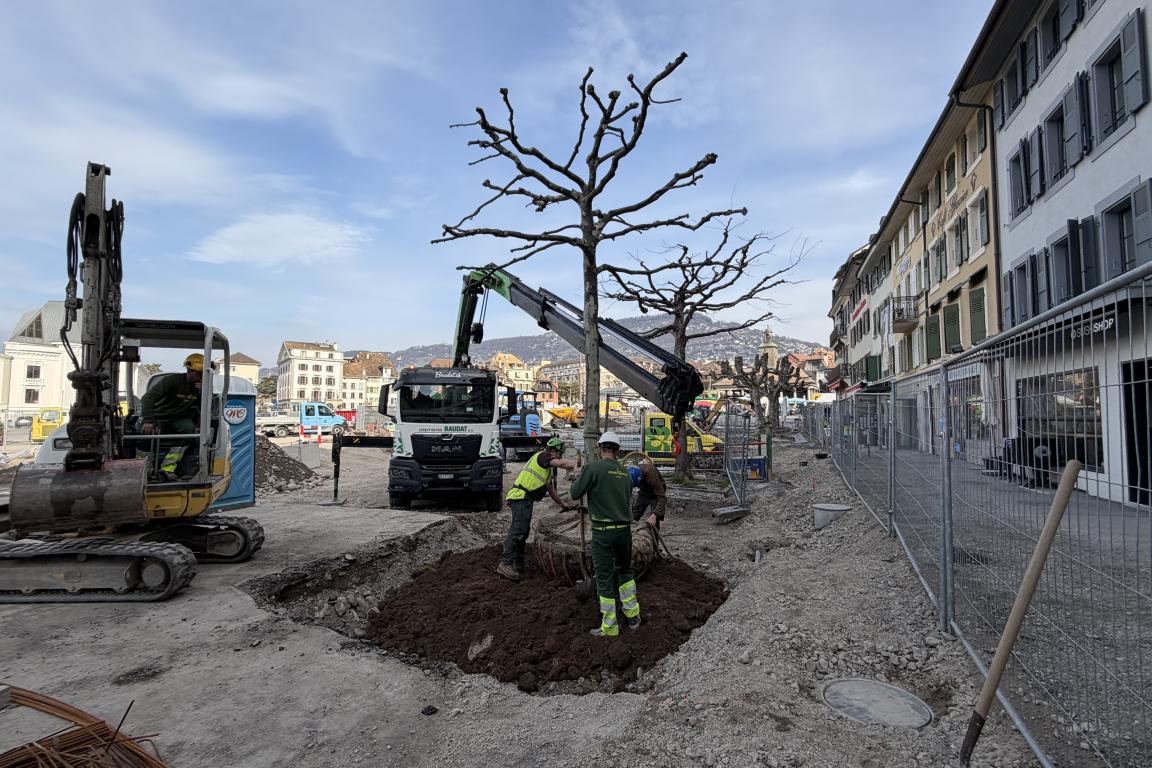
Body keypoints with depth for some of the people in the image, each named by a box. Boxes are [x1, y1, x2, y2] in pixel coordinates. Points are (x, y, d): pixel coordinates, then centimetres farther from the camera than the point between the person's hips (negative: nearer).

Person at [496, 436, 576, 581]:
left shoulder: (549, 468, 26)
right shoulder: (542, 456, -5)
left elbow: (550, 488, 34)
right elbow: (561, 463, -22)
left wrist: (562, 504, 36)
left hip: (525, 499, 11)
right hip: (521, 496, -11)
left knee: (523, 531, 13)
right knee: (518, 529, -17)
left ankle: (518, 565, 20)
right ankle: (505, 563, -22)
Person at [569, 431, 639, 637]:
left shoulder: (593, 468, -12)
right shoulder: (625, 473, 6)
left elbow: (575, 493, -5)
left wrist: (581, 478, 12)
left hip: (603, 531, -5)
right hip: (624, 528, 5)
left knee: (605, 577, 4)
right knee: (625, 570, 24)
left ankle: (609, 627, 11)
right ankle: (632, 615, 30)